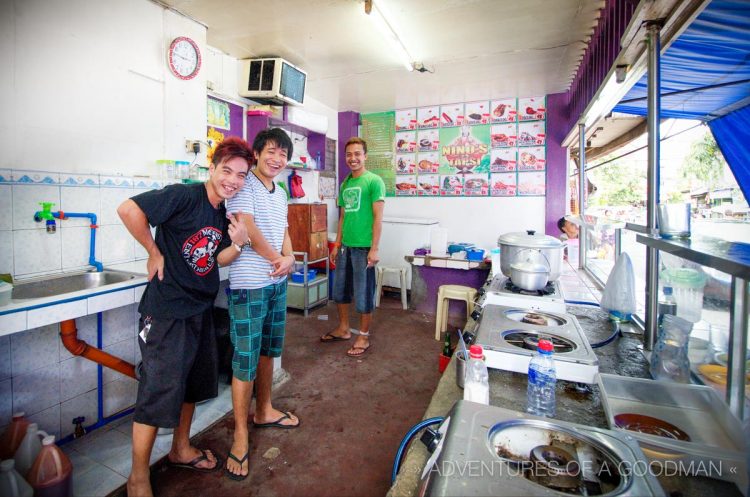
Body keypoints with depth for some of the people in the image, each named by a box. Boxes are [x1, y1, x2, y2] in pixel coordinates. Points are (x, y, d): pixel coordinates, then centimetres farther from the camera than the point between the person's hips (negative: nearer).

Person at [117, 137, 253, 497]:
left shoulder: (224, 213, 5)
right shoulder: (184, 196, -18)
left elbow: (218, 258, 7)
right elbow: (128, 210, -25)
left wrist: (237, 243, -13)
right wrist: (155, 252, -17)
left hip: (200, 308, 8)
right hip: (166, 311, -8)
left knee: (193, 382, 20)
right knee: (159, 391, 1)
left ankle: (181, 450, 42)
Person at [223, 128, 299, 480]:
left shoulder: (280, 194, 14)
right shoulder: (244, 186, -11)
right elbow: (247, 228, -19)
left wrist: (290, 257, -6)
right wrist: (278, 259, -10)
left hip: (277, 283, 8)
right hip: (249, 286, -8)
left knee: (267, 352, 20)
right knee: (245, 361, 1)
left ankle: (264, 412, 39)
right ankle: (240, 436, 18)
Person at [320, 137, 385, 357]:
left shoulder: (374, 181, -8)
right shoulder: (345, 184, 13)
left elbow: (378, 218, -12)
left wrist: (374, 249, -16)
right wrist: (337, 244, 15)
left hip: (363, 247, -7)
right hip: (345, 246, 7)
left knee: (363, 294, 3)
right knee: (340, 290, 16)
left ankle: (364, 337, 18)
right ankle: (343, 329, 34)